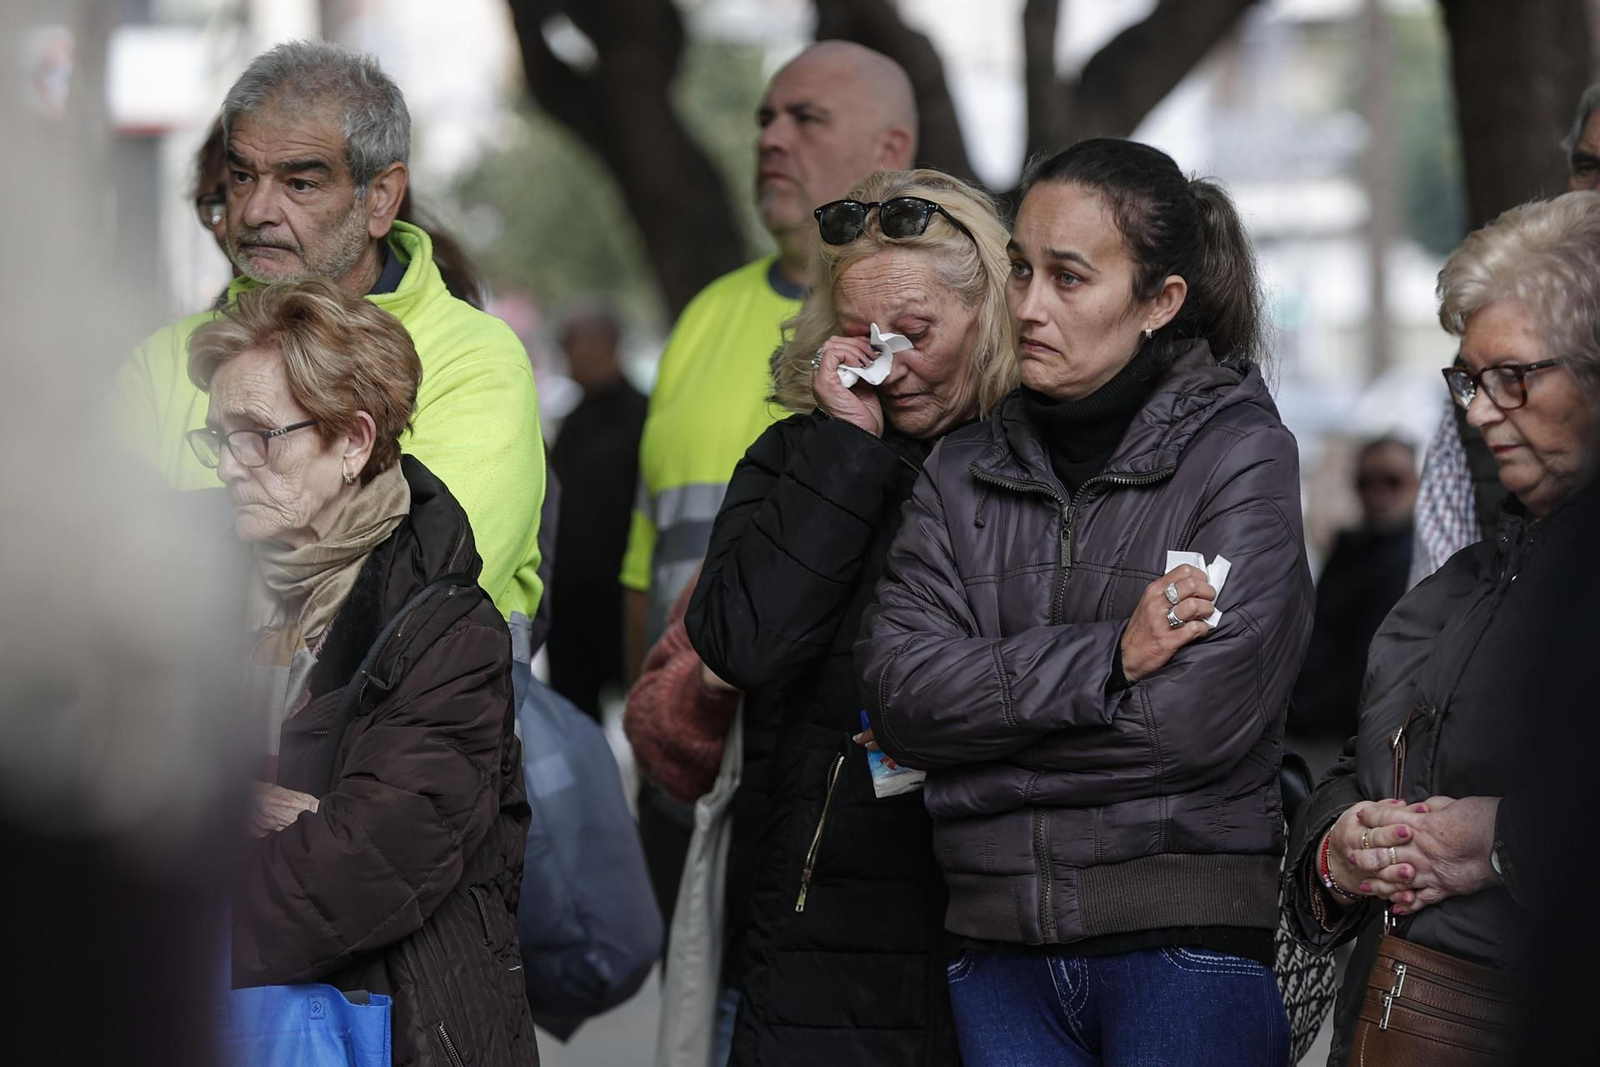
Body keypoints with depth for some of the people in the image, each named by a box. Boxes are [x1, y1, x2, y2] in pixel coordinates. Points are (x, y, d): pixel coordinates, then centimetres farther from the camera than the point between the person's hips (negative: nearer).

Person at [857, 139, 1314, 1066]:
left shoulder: (1244, 455, -2)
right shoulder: (962, 474, 11)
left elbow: (1202, 719, -13)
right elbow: (898, 691, -4)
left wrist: (990, 700, -5)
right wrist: (1108, 660, -15)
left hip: (1186, 948, -4)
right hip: (1001, 950, 4)